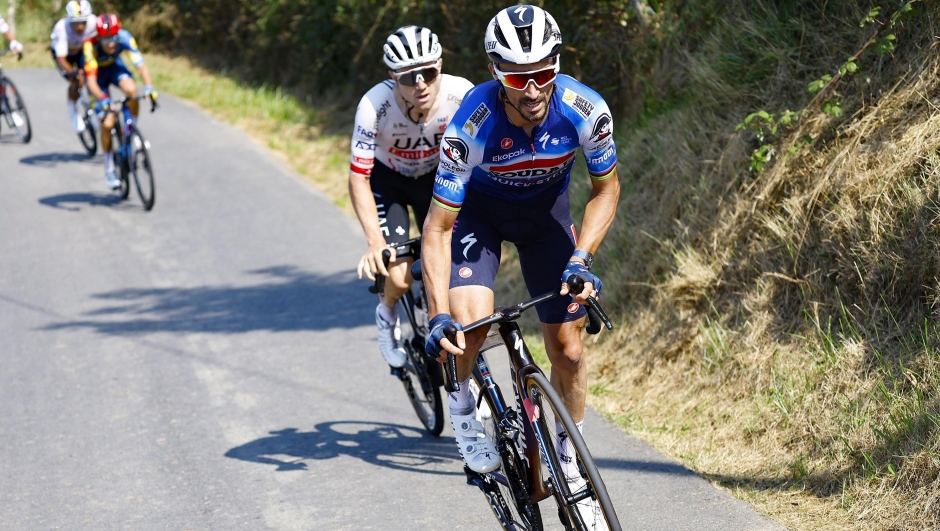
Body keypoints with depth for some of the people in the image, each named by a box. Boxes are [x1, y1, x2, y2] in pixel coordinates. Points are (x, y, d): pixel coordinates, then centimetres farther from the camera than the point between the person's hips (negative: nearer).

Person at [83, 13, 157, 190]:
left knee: (131, 89, -33)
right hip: (97, 72, -2)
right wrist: (102, 99, -58)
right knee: (107, 123, -14)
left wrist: (149, 87, -54)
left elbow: (141, 65, -36)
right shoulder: (90, 46, -37)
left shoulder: (124, 38, -31)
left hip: (115, 66, 2)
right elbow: (91, 81, -41)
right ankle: (109, 168, 6)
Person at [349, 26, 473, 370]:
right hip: (387, 178, -2)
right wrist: (375, 242, -37)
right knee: (398, 277, -17)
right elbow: (358, 178, -28)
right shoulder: (375, 106, -34)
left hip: (435, 175, 2)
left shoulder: (461, 95, -30)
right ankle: (387, 315, 18)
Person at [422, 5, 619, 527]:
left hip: (546, 209, 2)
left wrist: (582, 257, -23)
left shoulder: (585, 110, -30)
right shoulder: (472, 125, -36)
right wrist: (439, 315, -37)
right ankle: (464, 404, 4)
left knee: (567, 348, -1)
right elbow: (438, 228, -30)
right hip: (480, 207, -2)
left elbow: (607, 188, -11)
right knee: (469, 321, -27)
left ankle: (569, 459, 22)